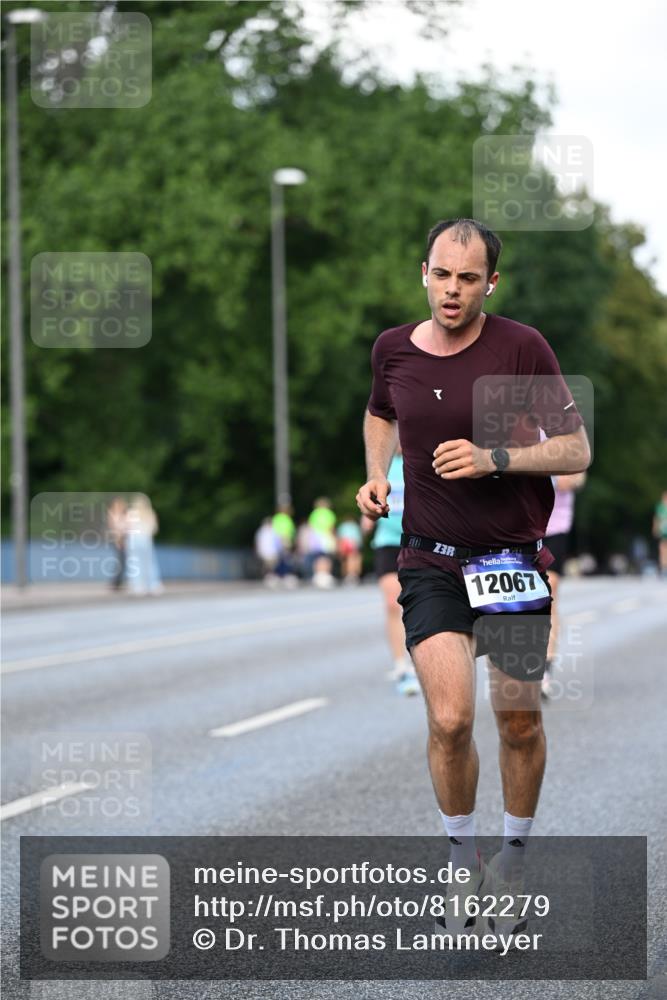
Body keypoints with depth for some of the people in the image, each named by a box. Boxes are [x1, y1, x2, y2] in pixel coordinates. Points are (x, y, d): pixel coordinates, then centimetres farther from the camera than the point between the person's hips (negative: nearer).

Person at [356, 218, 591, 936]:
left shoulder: (521, 347, -9)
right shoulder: (393, 349, 1)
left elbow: (576, 449, -7)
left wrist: (495, 458, -20)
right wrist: (376, 474, 7)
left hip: (515, 558, -1)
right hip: (430, 561, 1)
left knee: (519, 721, 5)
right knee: (449, 718, -14)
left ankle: (513, 858, 28)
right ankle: (461, 861, 7)